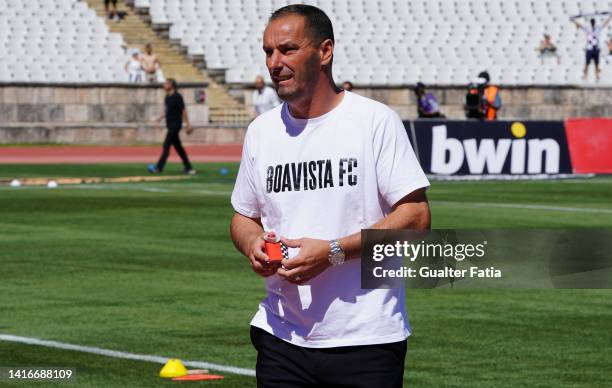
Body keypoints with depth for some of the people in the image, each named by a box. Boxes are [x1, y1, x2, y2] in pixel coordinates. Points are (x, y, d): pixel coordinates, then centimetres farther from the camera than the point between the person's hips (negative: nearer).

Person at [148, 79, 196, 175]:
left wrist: (187, 124, -12)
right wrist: (159, 118, 7)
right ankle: (188, 167, 17)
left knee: (166, 145, -13)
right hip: (170, 124, 9)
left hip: (175, 123, -9)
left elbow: (183, 110, -12)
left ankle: (159, 168, -16)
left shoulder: (177, 97, -12)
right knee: (177, 146, 11)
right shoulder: (167, 97, 12)